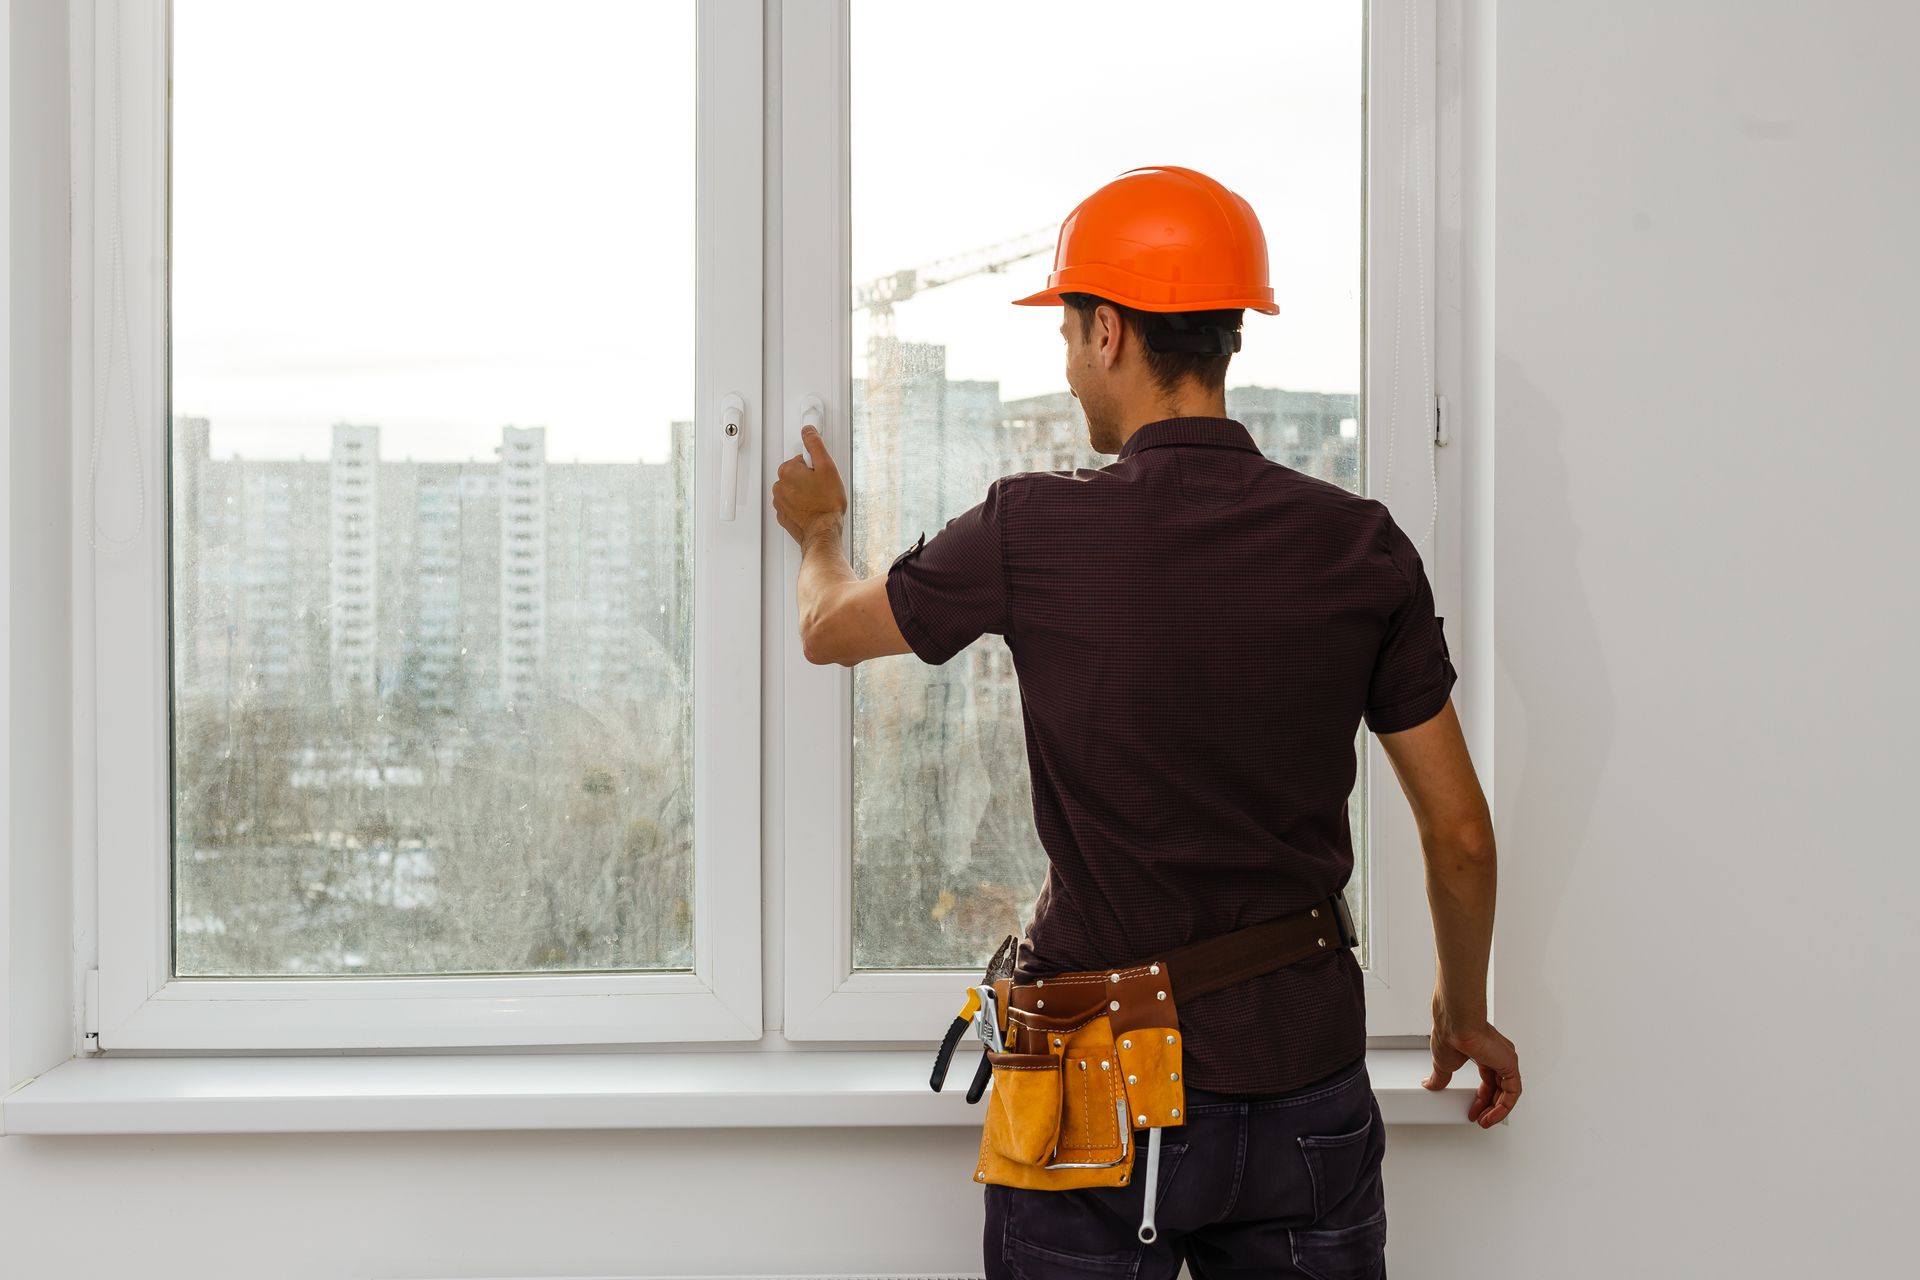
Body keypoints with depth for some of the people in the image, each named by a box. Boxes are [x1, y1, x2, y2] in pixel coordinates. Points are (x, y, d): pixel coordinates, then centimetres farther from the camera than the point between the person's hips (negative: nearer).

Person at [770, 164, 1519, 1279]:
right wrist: (1465, 1010, 19)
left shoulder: (1035, 532, -11)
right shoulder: (1360, 545, -5)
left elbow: (830, 630, 8)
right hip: (1304, 1081, 3)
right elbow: (1459, 831, 1)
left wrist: (822, 529, 31)